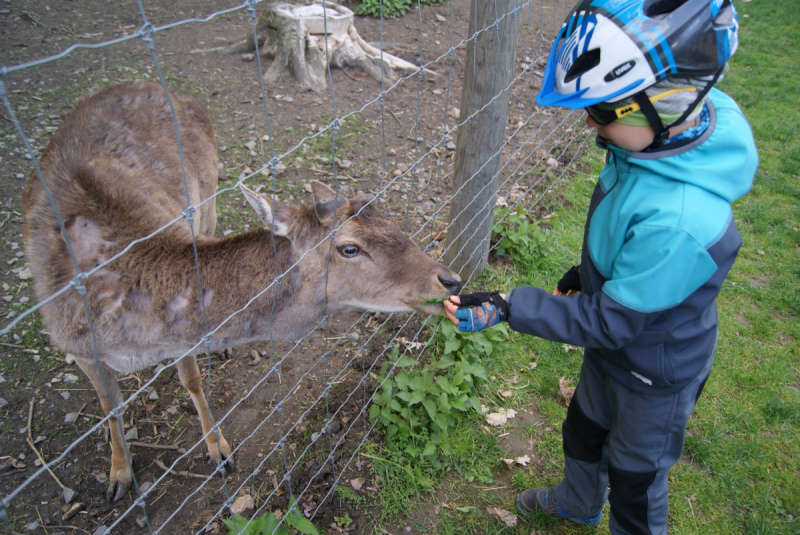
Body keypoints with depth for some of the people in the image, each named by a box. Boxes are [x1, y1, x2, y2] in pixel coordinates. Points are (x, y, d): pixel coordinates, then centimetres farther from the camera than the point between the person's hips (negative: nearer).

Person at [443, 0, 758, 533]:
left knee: (635, 479, 20)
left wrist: (508, 309, -31)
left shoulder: (683, 221, -43)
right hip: (612, 348, 9)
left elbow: (611, 319, -31)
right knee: (583, 431, 32)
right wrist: (588, 271, 7)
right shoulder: (673, 131, -16)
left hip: (656, 374, -8)